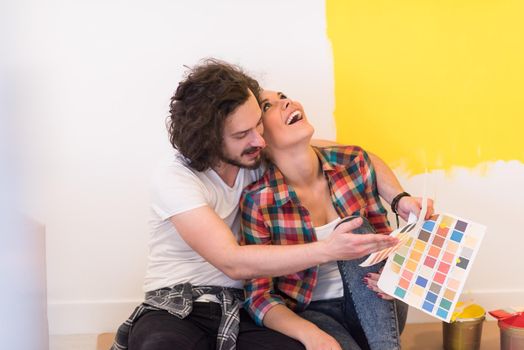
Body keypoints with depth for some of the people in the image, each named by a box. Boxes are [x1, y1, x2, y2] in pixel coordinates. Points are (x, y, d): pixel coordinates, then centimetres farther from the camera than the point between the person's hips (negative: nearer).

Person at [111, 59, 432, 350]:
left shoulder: (260, 155, -2)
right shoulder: (174, 180, -15)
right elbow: (233, 263, -23)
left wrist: (399, 198, -9)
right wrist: (328, 250, -29)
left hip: (240, 310, 4)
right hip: (175, 311, -4)